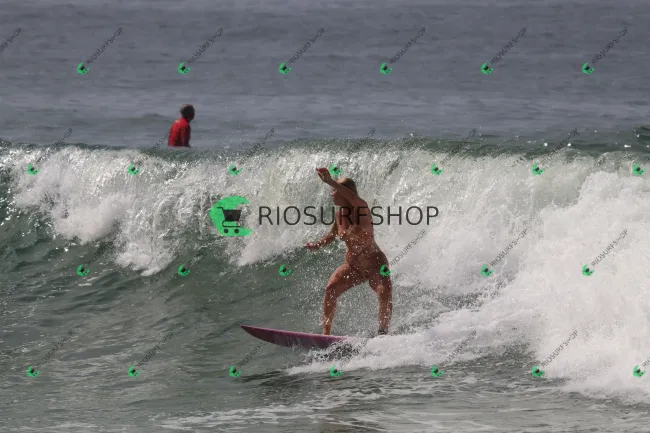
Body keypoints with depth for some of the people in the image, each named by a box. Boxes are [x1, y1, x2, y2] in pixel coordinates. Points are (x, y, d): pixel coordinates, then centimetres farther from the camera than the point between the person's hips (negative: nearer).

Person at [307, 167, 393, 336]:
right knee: (330, 289, -16)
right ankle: (326, 334, -13)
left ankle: (383, 333, -17)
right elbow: (333, 234, 19)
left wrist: (330, 182, -57)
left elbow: (352, 198, -45)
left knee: (385, 293, -30)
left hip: (374, 264, -6)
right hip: (352, 265, 6)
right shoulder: (339, 214, 0)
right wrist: (318, 244, 0)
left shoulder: (361, 208, -20)